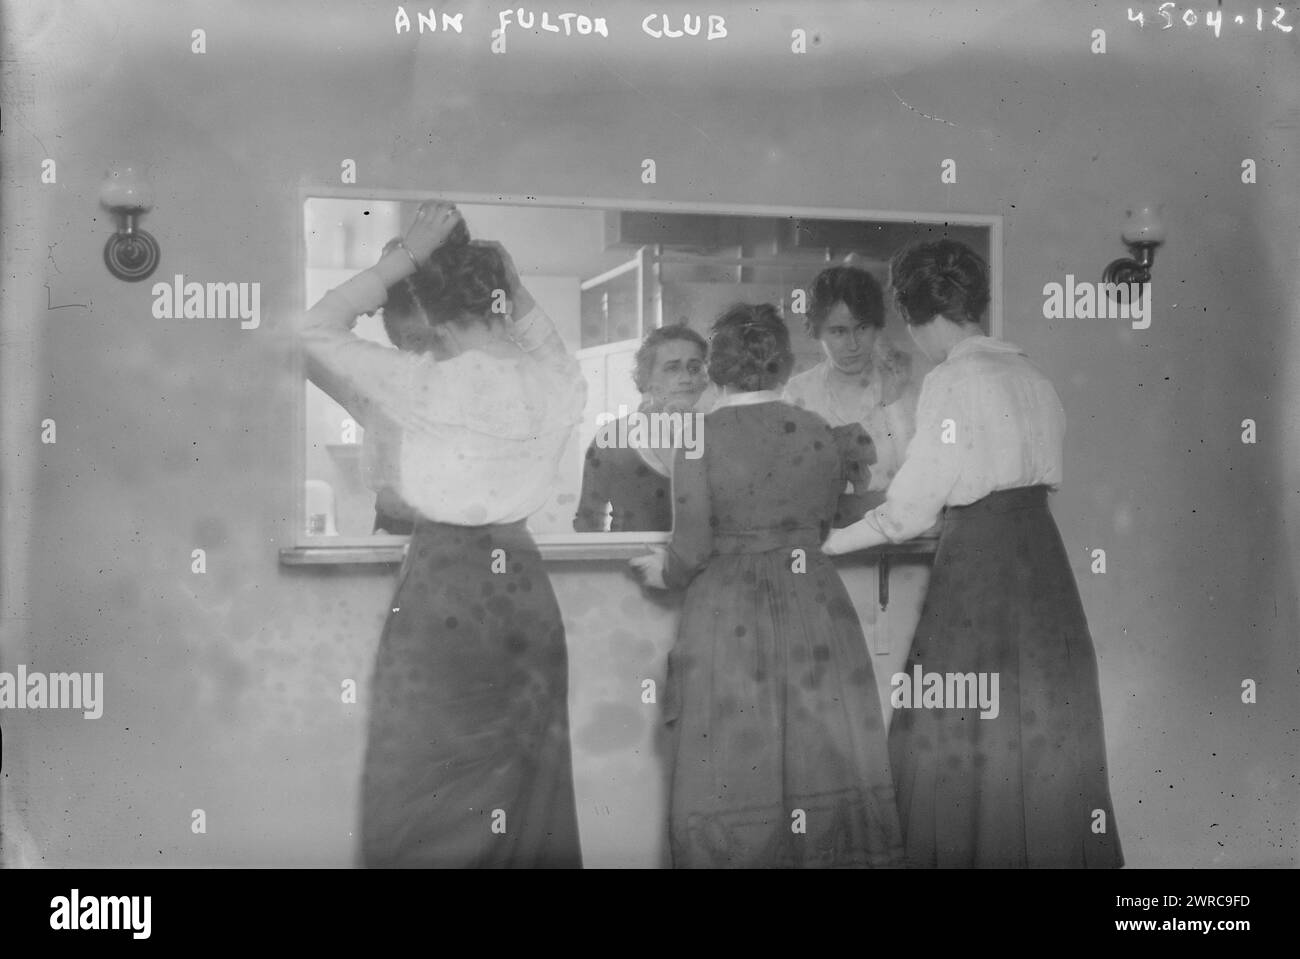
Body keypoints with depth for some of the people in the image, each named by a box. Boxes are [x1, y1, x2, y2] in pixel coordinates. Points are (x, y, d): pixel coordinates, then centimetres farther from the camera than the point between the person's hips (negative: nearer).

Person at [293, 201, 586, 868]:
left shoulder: (426, 385, -14)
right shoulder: (555, 385, -2)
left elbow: (317, 330, -5)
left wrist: (407, 255, -5)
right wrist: (510, 282, 14)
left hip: (441, 592, -5)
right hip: (523, 588, 5)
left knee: (425, 791, 6)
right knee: (526, 780, 14)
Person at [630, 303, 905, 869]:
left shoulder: (701, 436, -9)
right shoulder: (817, 432, 1)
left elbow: (691, 552, -10)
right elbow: (820, 528, 11)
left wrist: (662, 572, 11)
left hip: (728, 619, -3)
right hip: (813, 612, 3)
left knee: (734, 779, 6)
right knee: (821, 763, 12)